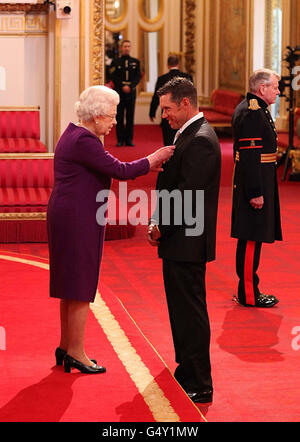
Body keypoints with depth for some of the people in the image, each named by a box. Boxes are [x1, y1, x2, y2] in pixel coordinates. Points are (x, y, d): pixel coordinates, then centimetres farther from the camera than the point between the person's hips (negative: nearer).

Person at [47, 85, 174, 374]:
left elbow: (109, 170, 15)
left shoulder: (75, 134, 13)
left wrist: (146, 166, 10)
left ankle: (66, 347, 26)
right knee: (80, 288, -2)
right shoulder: (83, 141, -20)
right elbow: (120, 171, -22)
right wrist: (155, 158, -11)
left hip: (68, 217, 11)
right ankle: (75, 353, 6)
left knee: (72, 286, 17)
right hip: (78, 220, -11)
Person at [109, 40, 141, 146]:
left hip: (131, 92, 1)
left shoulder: (135, 62, 11)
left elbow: (138, 77, 4)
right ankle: (120, 140, 3)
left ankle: (129, 139, 6)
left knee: (130, 117, 2)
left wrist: (130, 86, -11)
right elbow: (113, 77, -1)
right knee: (119, 117, -1)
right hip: (119, 93, -1)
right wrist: (122, 87, -11)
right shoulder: (116, 62, 6)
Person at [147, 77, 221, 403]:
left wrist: (161, 227, -12)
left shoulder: (200, 141, -19)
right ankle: (187, 369, 31)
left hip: (186, 242, -10)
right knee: (182, 309, 19)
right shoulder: (188, 134, 14)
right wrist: (158, 222, 7)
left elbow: (187, 194, -22)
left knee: (190, 312, -5)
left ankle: (199, 385, 1)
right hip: (180, 240, 10)